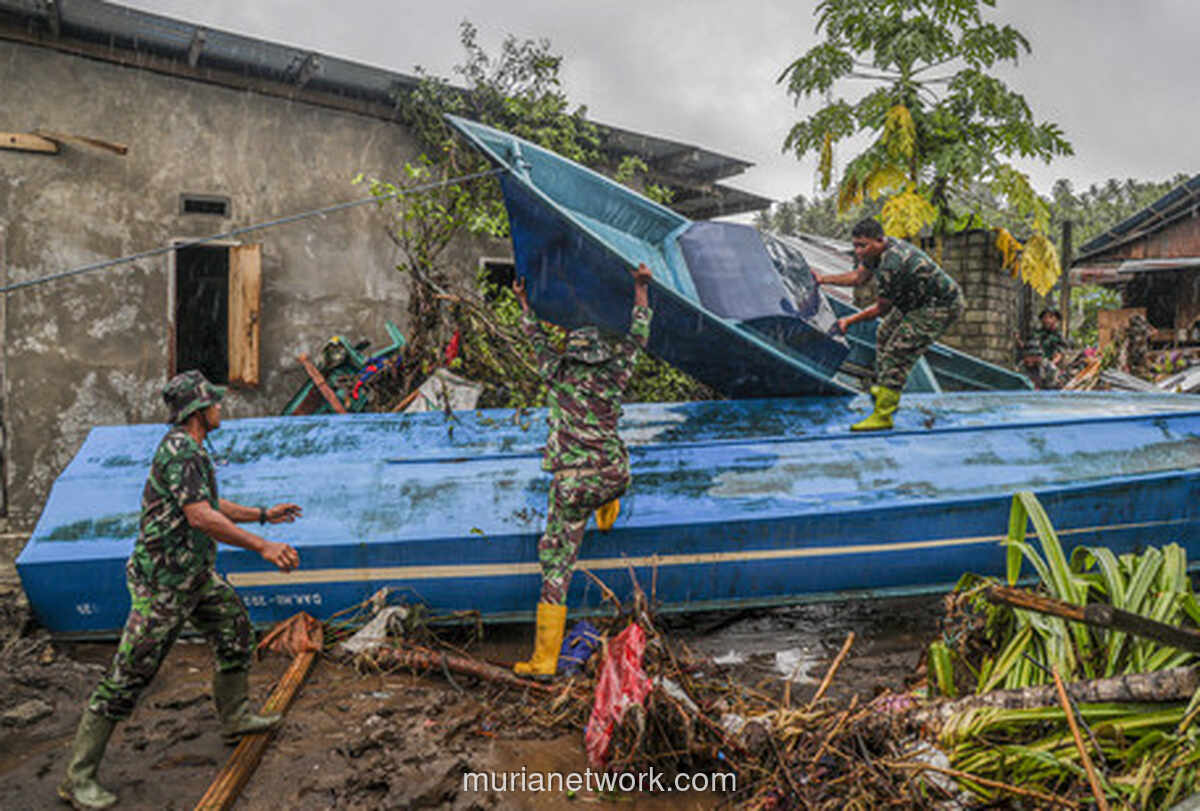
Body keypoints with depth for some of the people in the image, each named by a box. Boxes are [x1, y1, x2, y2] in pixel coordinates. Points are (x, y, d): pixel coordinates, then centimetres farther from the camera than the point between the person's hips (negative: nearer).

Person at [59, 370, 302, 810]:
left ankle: (234, 716, 36)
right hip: (163, 581, -10)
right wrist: (263, 546, -31)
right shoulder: (179, 450, -22)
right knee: (128, 675, -3)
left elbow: (210, 504, 24)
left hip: (196, 574, 10)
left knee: (234, 626, 19)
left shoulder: (192, 449, 10)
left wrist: (263, 515, 24)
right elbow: (201, 517, -31)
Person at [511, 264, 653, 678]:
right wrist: (641, 289, 35)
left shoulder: (556, 372, 2)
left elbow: (538, 340, 22)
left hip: (573, 485, -2)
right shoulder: (614, 376, 5)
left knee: (557, 565, 3)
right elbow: (637, 337, 21)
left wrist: (524, 302, 39)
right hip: (614, 478, 2)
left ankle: (545, 658, 3)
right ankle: (607, 514, 58)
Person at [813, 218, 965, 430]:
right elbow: (859, 277, 15)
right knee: (885, 335, 22)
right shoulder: (878, 249, -3)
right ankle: (883, 388, 37)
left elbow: (881, 308, -21)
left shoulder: (892, 265, -33)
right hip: (917, 300, 11)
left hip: (942, 306, -11)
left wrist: (850, 321, -12)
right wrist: (824, 279, 11)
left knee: (898, 351, -16)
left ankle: (882, 416, -14)